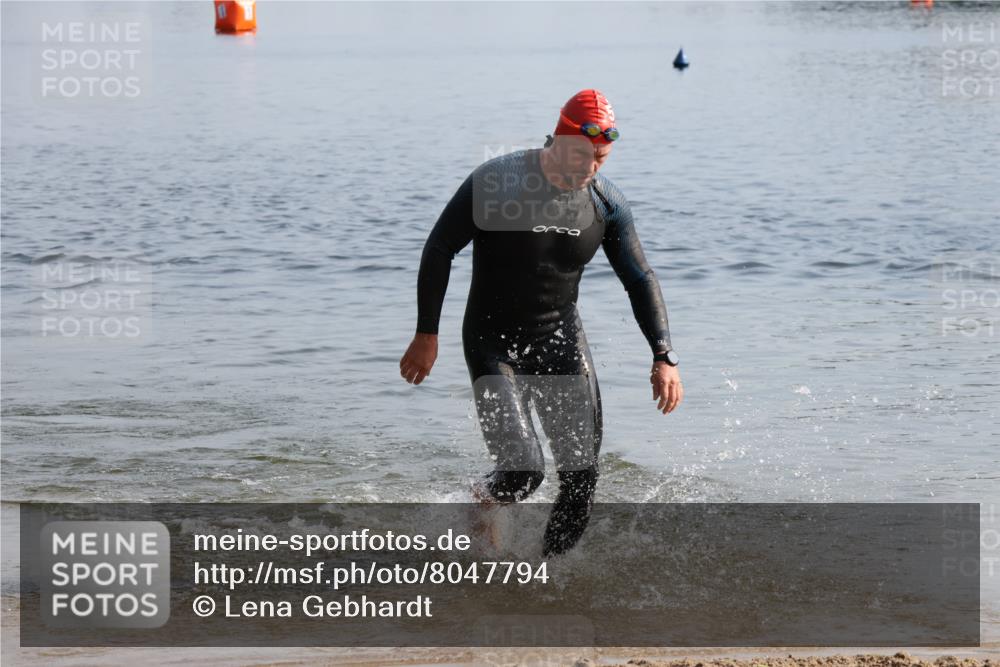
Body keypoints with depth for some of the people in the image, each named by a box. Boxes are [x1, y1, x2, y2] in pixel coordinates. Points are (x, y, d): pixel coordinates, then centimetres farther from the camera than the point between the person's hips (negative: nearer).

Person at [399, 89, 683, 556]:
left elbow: (640, 280, 6)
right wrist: (426, 336, -9)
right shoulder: (495, 182, -16)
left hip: (561, 343, 4)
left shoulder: (608, 203, -4)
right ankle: (484, 500, 19)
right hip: (494, 346, -4)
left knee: (581, 479, -3)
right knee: (522, 471, -17)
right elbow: (438, 251, -7)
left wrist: (664, 356, -4)